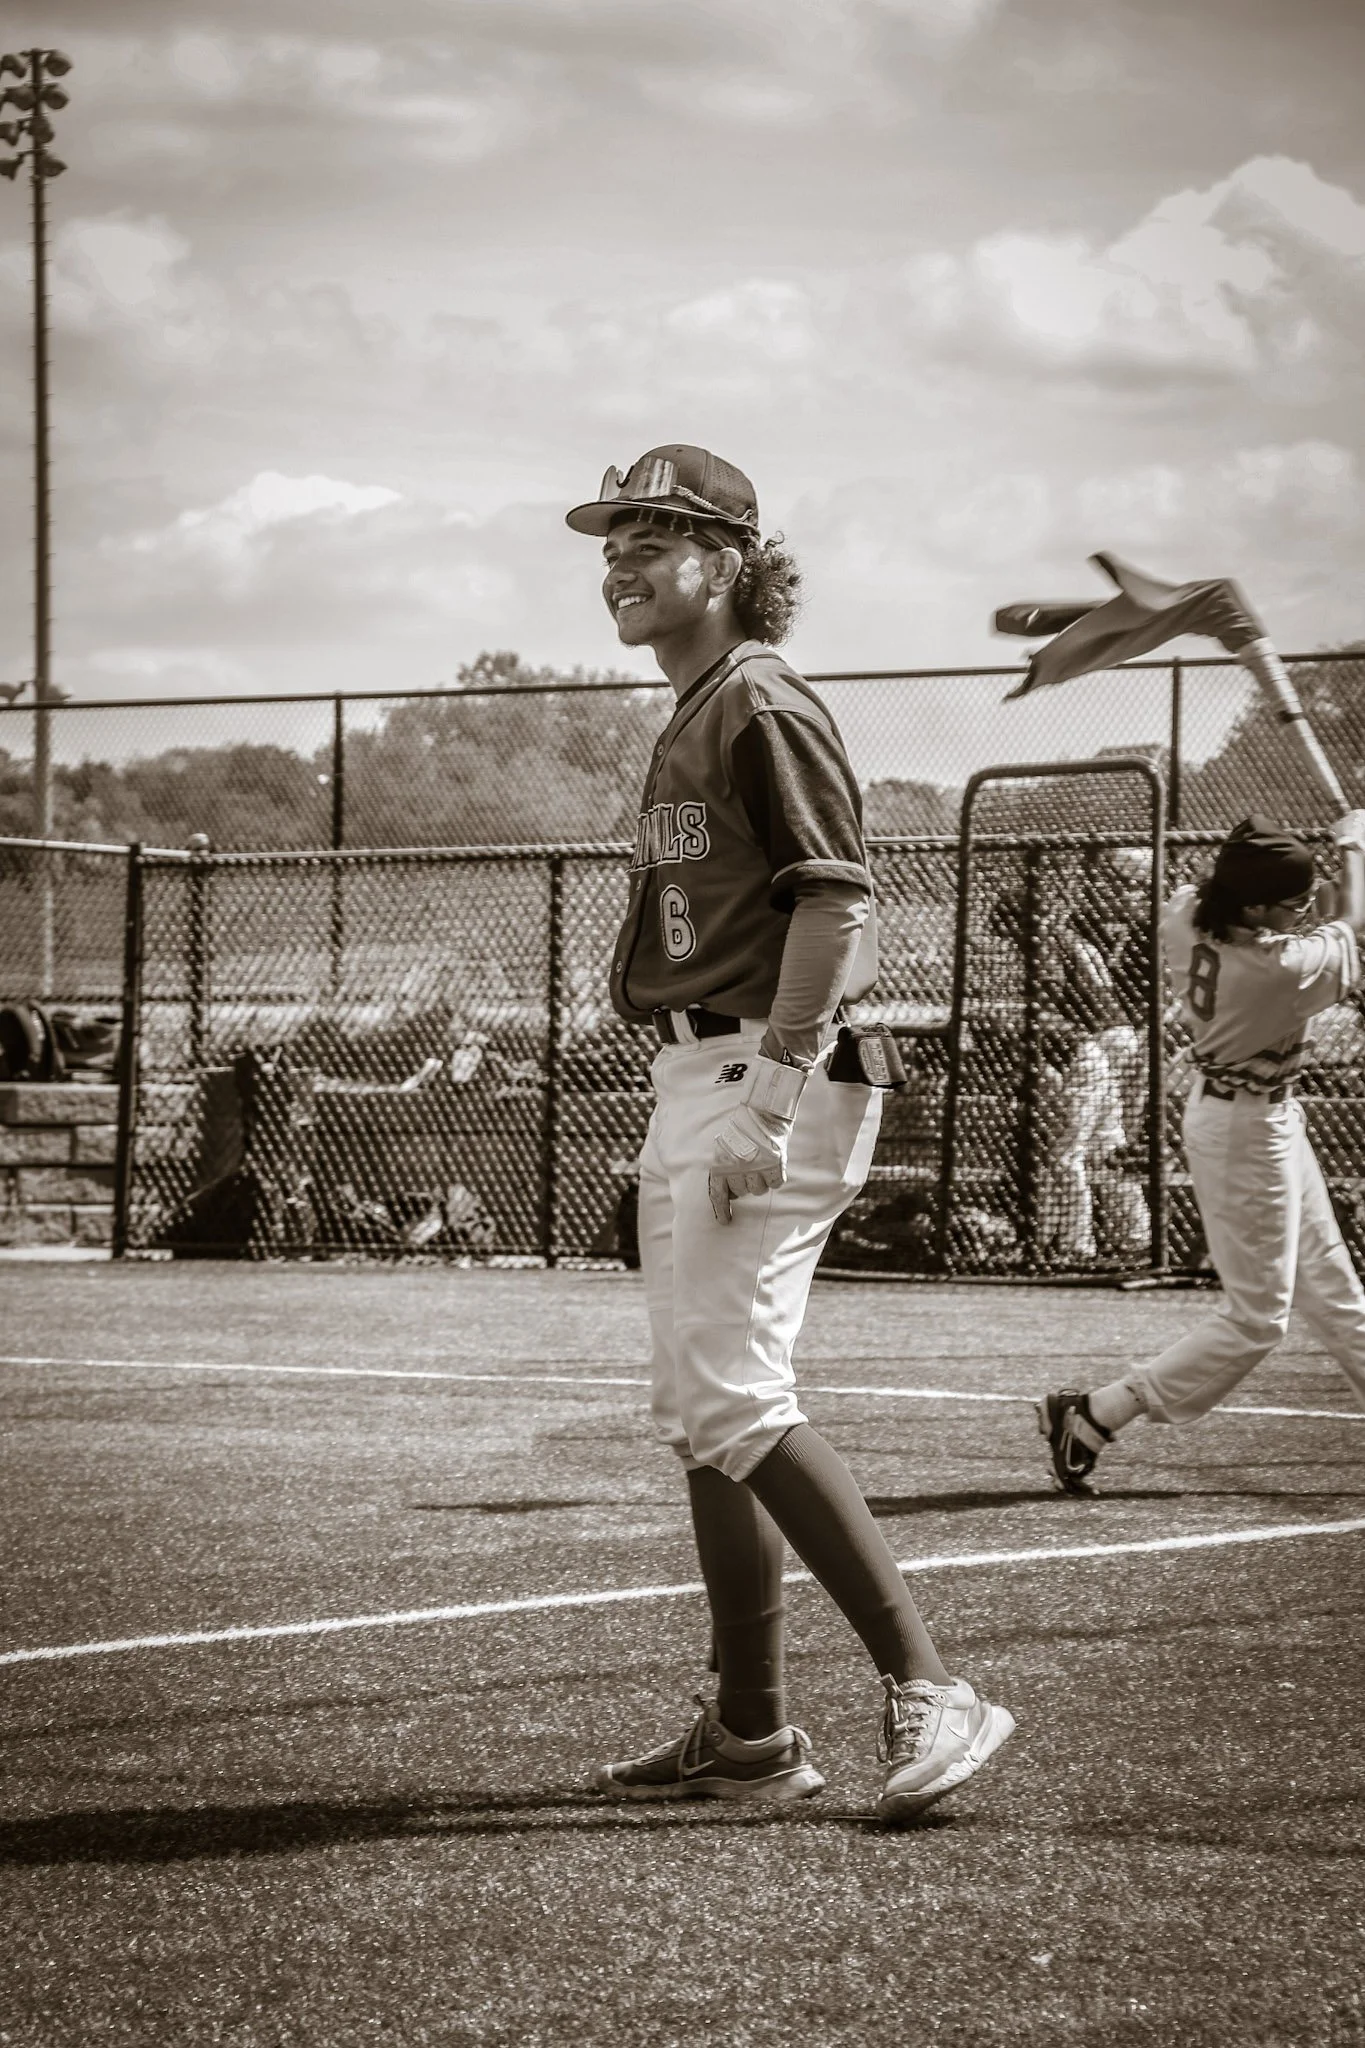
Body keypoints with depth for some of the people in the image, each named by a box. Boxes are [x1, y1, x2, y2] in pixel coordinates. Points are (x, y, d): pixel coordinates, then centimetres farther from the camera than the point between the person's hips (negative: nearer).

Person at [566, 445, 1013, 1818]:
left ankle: (926, 1689, -15)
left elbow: (835, 904, -19)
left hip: (767, 1080, -10)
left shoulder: (763, 706, -10)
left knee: (734, 1400, -17)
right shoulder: (693, 720, 20)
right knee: (698, 1418, 11)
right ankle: (748, 1737, 17)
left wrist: (766, 1103, -25)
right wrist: (694, 1110, 18)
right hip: (693, 1083, 10)